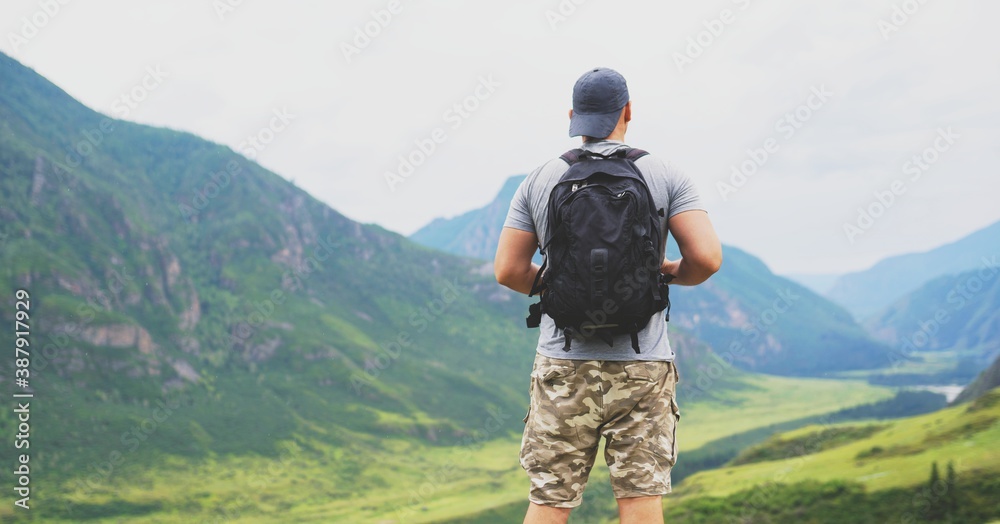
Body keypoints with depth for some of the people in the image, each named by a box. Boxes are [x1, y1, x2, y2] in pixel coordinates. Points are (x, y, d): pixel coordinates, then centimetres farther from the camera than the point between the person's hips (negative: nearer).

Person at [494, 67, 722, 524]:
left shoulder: (540, 180, 4)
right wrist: (674, 273, 12)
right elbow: (708, 257, -10)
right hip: (641, 366, -1)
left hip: (563, 365, 1)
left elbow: (507, 270, 2)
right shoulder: (665, 177, 0)